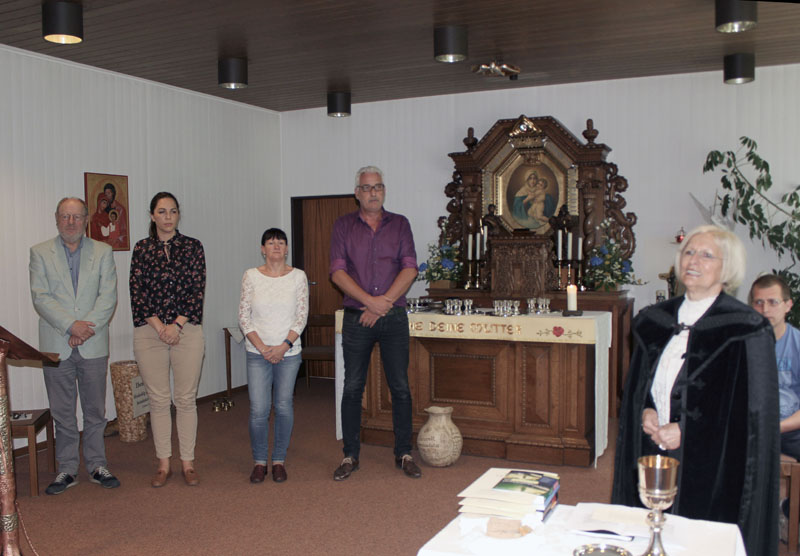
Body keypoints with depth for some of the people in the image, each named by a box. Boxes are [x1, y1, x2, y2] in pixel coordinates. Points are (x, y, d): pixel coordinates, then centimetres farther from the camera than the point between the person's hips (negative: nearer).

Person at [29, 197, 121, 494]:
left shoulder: (103, 252, 6)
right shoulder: (40, 253, 4)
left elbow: (108, 297, -2)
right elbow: (40, 298, -5)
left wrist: (87, 327, -14)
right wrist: (71, 325, -16)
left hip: (93, 345, 0)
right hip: (56, 346, 0)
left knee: (95, 410, 8)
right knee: (62, 413, 6)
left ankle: (97, 466, 19)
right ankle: (67, 469, 18)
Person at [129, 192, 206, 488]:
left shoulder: (192, 247, 5)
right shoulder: (141, 249, 7)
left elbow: (197, 290, -1)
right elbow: (137, 292, 1)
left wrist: (177, 324, -10)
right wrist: (158, 326, -9)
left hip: (187, 330, -1)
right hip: (149, 331, 1)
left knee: (186, 398, 3)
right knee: (158, 399, 5)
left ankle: (188, 462, 13)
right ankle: (163, 463, 16)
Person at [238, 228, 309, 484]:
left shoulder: (298, 276, 0)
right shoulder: (251, 276, -1)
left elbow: (302, 317, -2)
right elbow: (244, 317, -2)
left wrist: (284, 345, -12)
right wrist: (263, 348, -11)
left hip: (289, 352, 0)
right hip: (257, 353, 0)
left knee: (284, 406, 5)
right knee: (258, 410, -3)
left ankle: (279, 460, 21)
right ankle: (259, 461, 16)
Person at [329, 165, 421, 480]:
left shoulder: (400, 224, 8)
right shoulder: (344, 226, 6)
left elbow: (410, 268, -2)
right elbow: (338, 271, -4)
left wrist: (383, 304, -12)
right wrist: (370, 301, -15)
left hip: (394, 317, 1)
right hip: (356, 318, 0)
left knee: (400, 388, 3)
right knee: (352, 387, 3)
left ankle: (403, 454, 15)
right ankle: (350, 456, 14)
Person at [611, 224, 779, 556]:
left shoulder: (746, 330, -9)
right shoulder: (655, 320, 7)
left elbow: (755, 414, -10)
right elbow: (635, 388, 16)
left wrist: (685, 431, -14)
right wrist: (645, 413, -5)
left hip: (710, 471, -5)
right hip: (651, 465, 5)